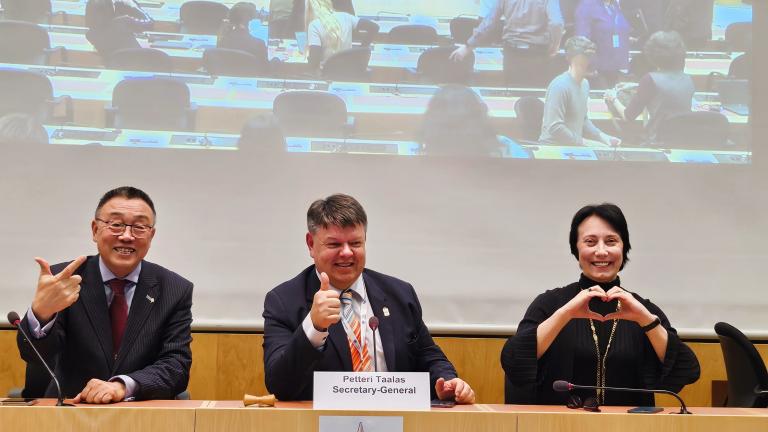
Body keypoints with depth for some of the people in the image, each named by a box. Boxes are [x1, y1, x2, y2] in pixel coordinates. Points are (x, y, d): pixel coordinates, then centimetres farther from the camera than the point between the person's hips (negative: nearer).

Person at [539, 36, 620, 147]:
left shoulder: (584, 83, 10)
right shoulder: (560, 86, -16)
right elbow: (555, 127, -22)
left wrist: (603, 137, 7)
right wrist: (585, 142, -16)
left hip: (573, 148, 8)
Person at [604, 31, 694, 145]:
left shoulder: (650, 79, -11)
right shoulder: (688, 80, 5)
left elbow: (628, 116, -6)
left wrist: (613, 99, 12)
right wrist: (637, 87, 31)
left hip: (657, 144, -6)